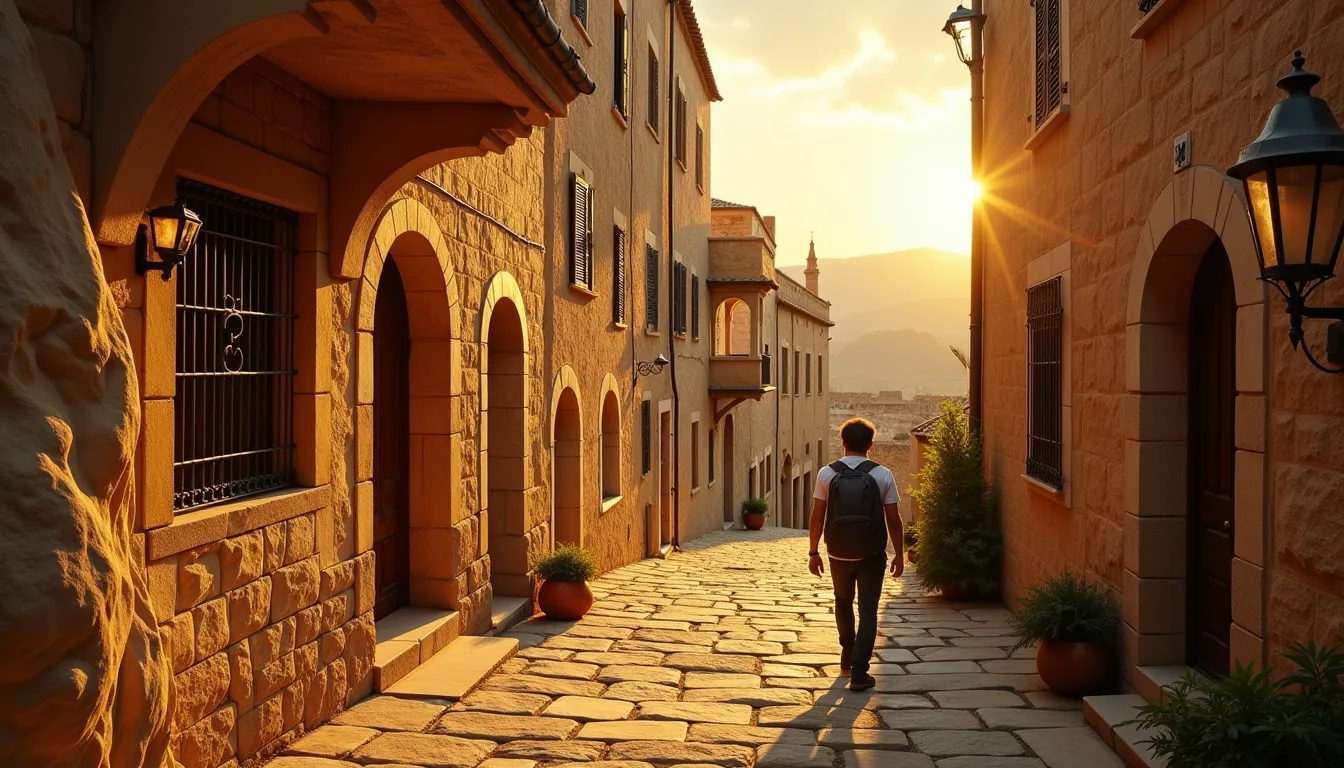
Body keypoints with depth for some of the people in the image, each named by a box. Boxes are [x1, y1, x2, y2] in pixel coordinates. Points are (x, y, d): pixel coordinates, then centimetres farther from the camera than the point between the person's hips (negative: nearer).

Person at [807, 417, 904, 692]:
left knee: (843, 603, 24)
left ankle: (848, 655, 40)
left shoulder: (827, 473, -5)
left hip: (839, 554, 2)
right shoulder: (883, 475, -6)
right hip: (872, 555, -2)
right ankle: (859, 672, -2)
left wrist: (813, 551, 5)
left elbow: (817, 517, -3)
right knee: (868, 611, 5)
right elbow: (893, 519, -5)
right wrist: (899, 555, 5)